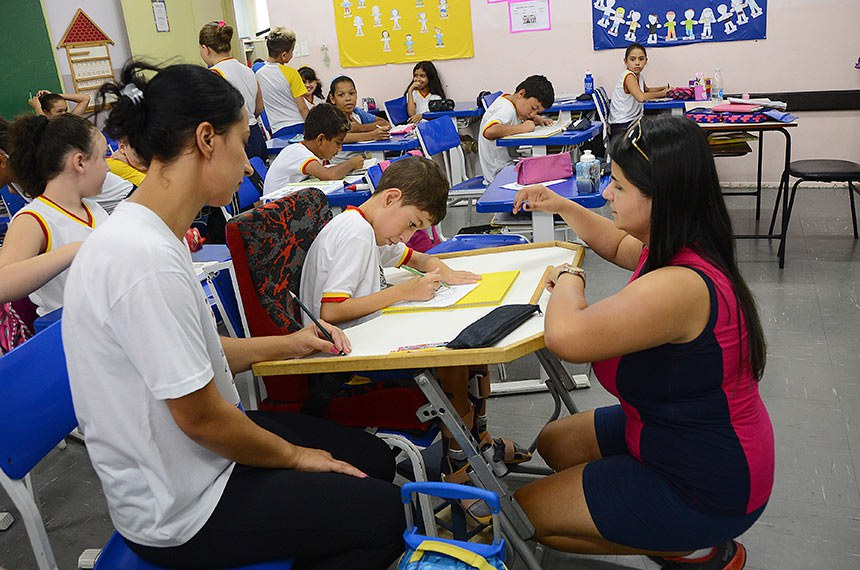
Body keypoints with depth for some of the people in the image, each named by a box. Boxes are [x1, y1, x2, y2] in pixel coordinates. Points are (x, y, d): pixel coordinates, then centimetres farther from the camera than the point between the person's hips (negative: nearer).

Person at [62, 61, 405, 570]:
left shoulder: (148, 235, 0)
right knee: (383, 511, -1)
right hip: (177, 513, -9)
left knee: (373, 457, 14)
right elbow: (200, 417, -24)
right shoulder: (144, 258, -31)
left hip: (186, 462, 9)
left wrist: (287, 345, 6)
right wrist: (295, 456, -9)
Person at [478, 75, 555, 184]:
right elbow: (489, 132, -42)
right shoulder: (506, 109, -21)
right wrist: (522, 128, -32)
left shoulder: (508, 100, 6)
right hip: (500, 175, -10)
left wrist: (538, 119, 6)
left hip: (509, 165, 10)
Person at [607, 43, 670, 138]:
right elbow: (641, 97, -32)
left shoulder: (639, 76, 9)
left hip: (634, 121, 9)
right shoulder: (628, 76, -16)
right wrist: (662, 93, -18)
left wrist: (663, 88, 17)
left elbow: (647, 90, 33)